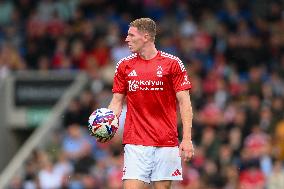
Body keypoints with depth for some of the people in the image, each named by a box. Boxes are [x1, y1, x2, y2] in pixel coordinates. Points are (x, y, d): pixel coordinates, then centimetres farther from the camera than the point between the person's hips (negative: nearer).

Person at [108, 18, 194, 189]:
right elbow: (117, 102, 13)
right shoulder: (124, 65, 9)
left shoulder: (172, 63, 0)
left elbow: (184, 102, -2)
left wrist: (187, 139, -10)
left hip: (166, 142, -2)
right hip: (135, 142, 2)